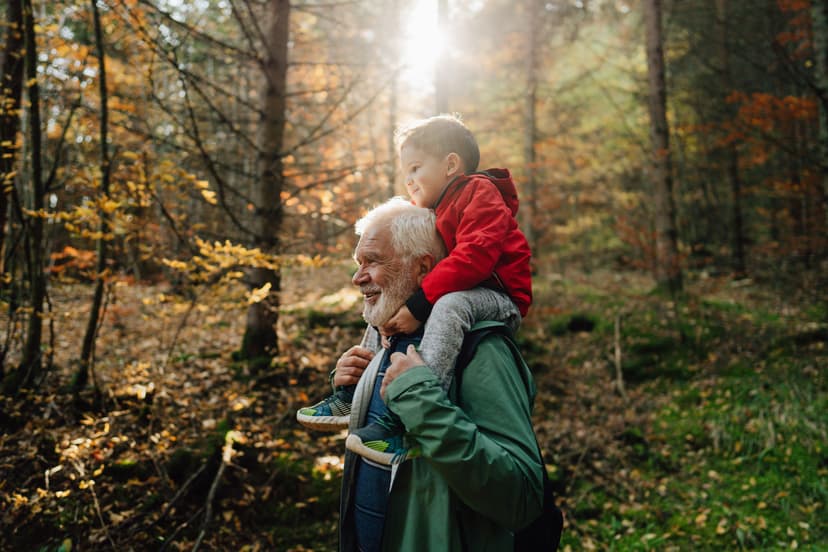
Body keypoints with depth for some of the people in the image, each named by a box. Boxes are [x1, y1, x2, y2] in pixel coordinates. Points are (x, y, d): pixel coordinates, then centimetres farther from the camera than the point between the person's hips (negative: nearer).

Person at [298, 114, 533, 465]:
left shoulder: (479, 193, -11)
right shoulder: (433, 210, 18)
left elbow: (474, 257, -27)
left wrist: (418, 305, -31)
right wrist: (399, 308, -6)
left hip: (498, 298, -10)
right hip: (447, 299, 10)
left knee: (450, 306, -40)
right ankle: (349, 397, 14)